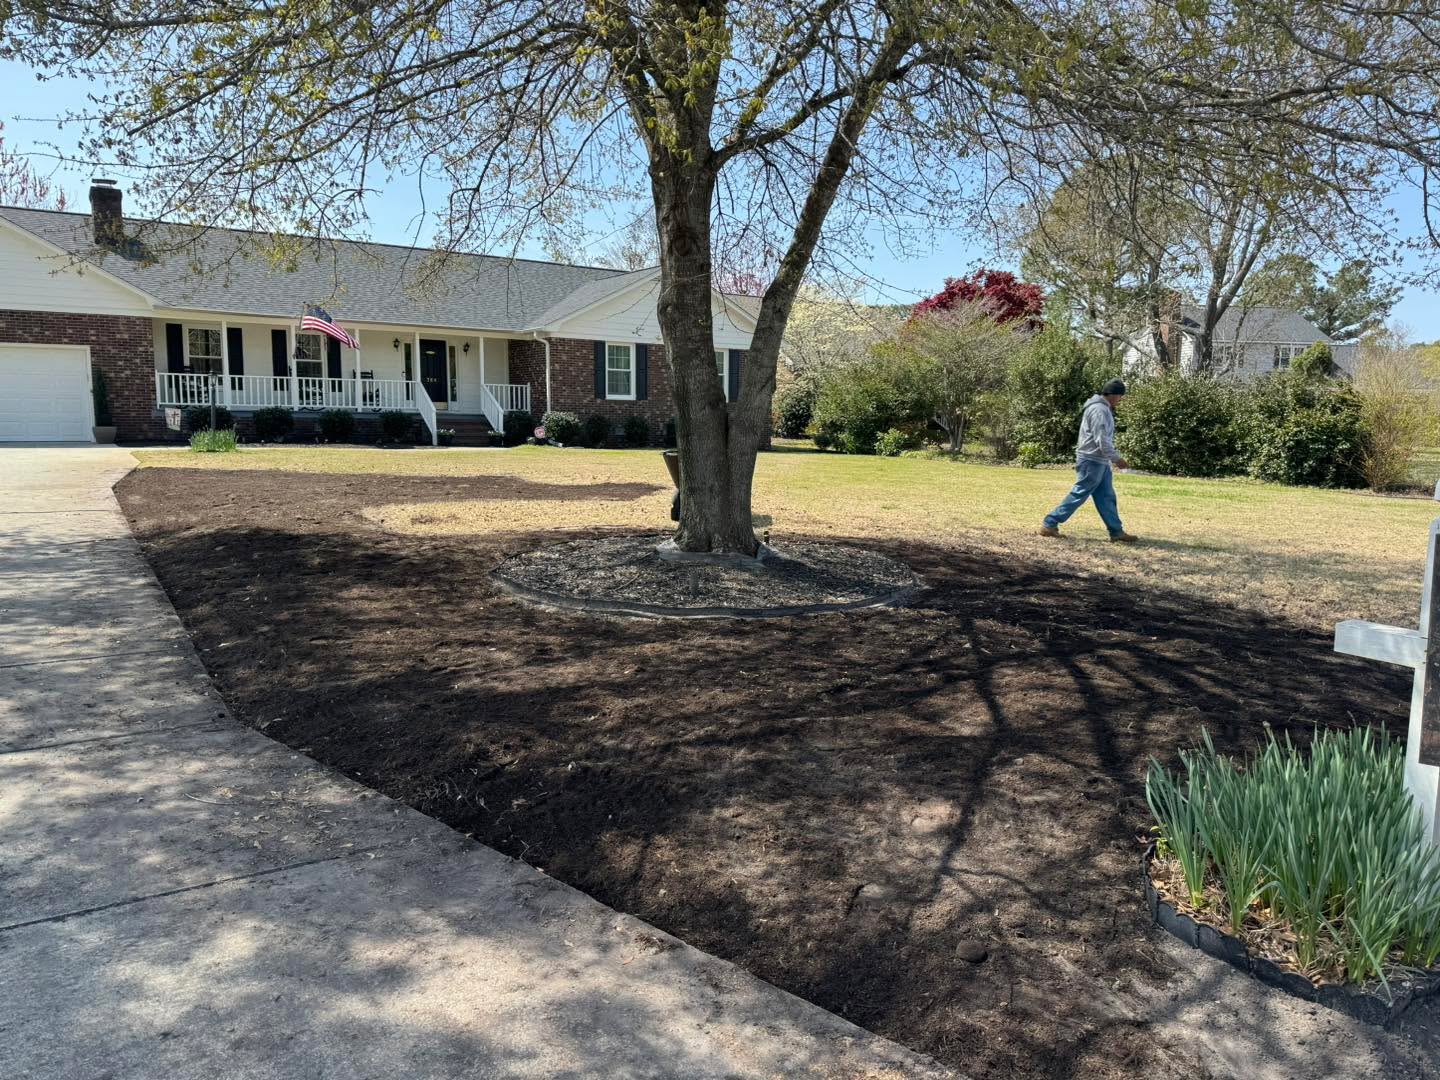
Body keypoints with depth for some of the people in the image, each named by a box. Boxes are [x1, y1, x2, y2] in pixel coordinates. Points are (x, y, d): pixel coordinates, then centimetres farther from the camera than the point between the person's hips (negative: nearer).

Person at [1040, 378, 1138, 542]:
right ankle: (1050, 524, -3)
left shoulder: (1103, 408, 17)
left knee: (1107, 497, 9)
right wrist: (1117, 458, -15)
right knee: (1078, 495, -7)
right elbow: (1102, 440, -22)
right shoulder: (1099, 410, -17)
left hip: (1099, 461, 10)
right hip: (1092, 461, -10)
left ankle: (1117, 532, 12)